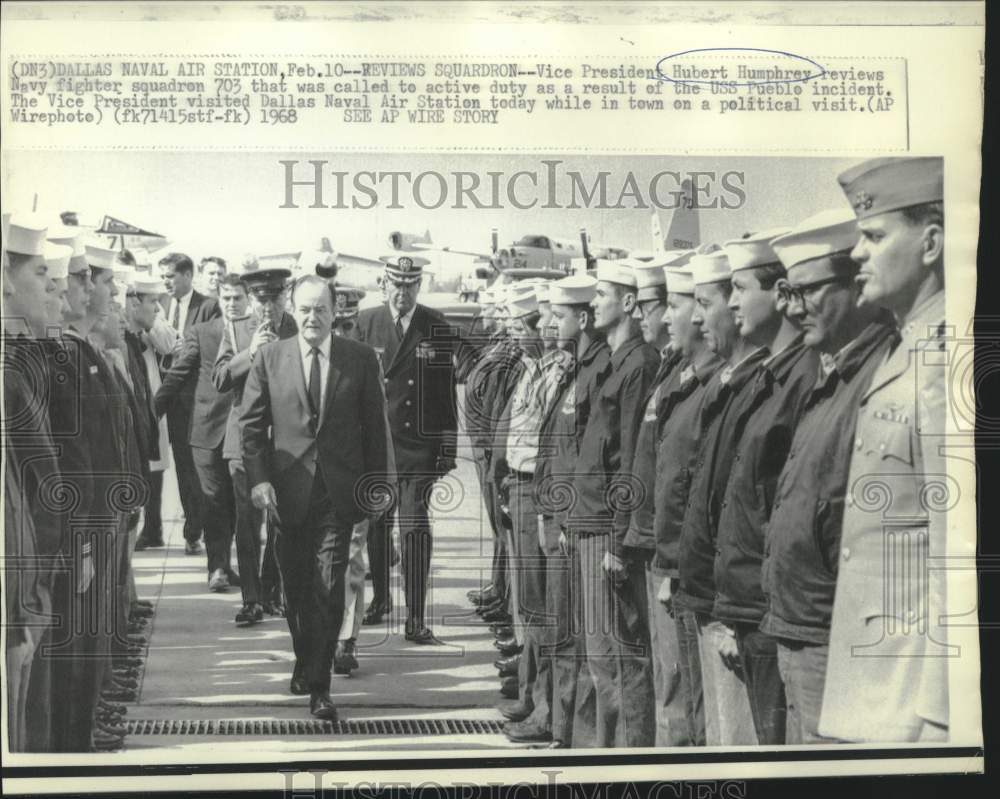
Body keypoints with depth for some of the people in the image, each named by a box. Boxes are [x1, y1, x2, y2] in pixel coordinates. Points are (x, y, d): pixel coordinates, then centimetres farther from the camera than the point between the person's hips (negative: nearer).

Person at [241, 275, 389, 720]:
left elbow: (374, 425, 5)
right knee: (296, 587, 13)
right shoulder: (269, 358, 3)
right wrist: (258, 478, -7)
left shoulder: (360, 359, 2)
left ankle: (319, 687, 1)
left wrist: (376, 483, 3)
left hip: (339, 492, -1)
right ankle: (304, 661, 37)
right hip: (288, 490, 1)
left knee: (329, 589, -6)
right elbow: (252, 424, 3)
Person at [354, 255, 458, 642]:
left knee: (415, 530, -6)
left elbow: (446, 390, 4)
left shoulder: (437, 328, 2)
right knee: (376, 526, 11)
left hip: (419, 446, -2)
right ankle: (379, 598, 31)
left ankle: (416, 619, -3)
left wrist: (448, 446, 1)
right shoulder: (365, 322, 4)